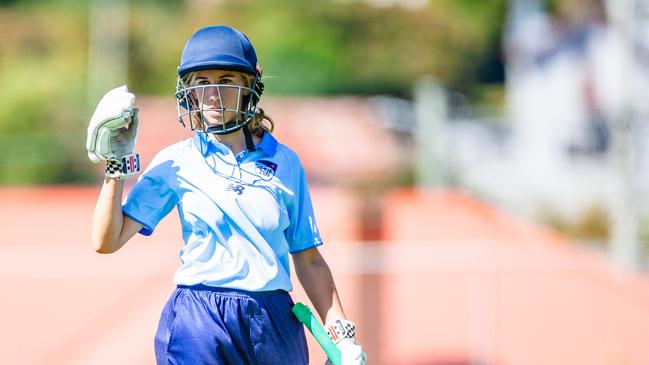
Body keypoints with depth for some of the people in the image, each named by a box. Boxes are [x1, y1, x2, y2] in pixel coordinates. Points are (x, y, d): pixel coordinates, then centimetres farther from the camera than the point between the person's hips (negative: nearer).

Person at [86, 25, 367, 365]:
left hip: (273, 328, 2)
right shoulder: (176, 162, 4)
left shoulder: (285, 163, 7)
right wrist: (116, 163, -6)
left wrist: (343, 336, 3)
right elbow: (106, 241, 0)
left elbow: (308, 261, 10)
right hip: (198, 325, -2)